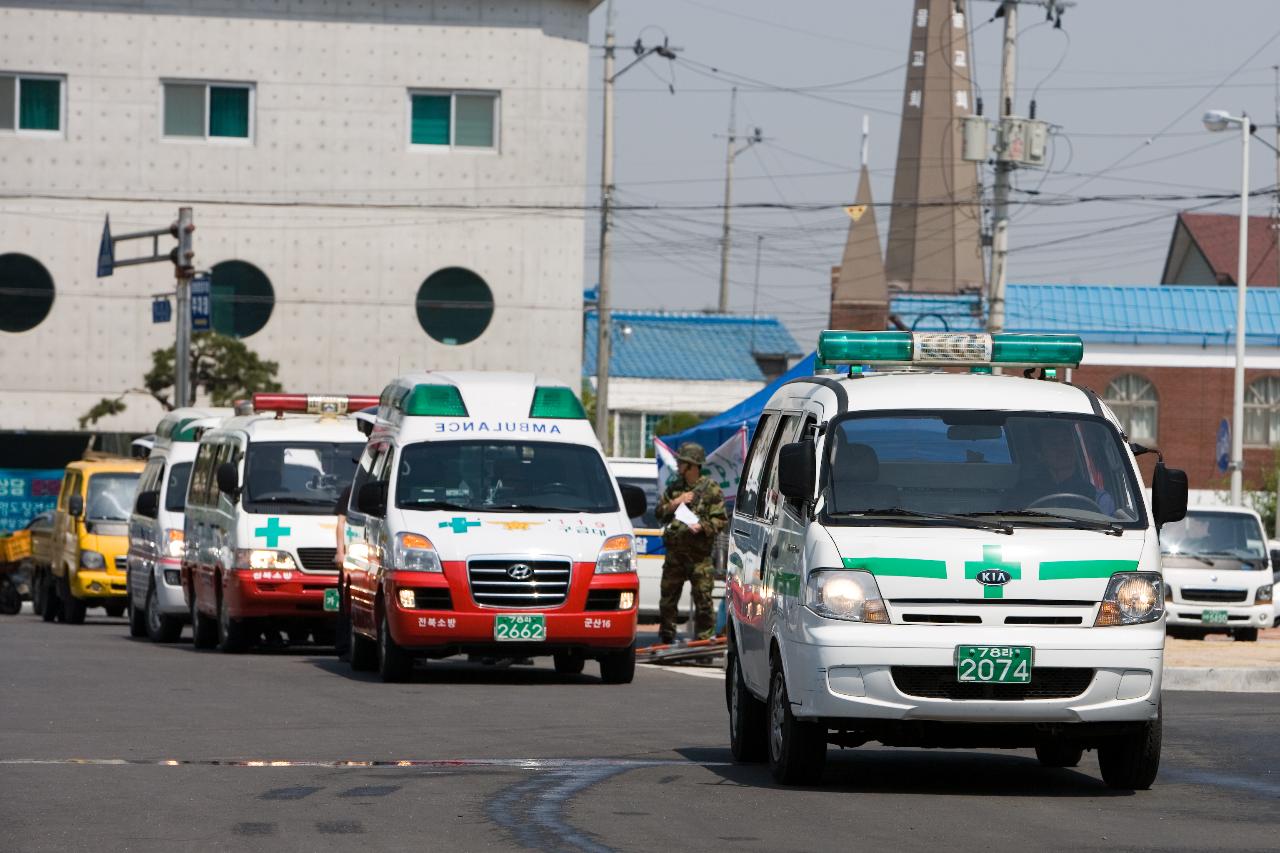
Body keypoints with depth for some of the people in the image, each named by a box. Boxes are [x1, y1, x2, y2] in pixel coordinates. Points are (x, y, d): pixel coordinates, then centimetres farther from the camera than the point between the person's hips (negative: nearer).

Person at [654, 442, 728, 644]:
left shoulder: (711, 489, -1)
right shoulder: (674, 488, 15)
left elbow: (721, 520, -4)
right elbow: (660, 514, 14)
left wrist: (702, 526, -19)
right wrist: (675, 503, -3)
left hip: (699, 555, -5)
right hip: (674, 553, 5)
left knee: (703, 600, -5)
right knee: (667, 599, 8)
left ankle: (705, 640, 1)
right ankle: (666, 639, 17)